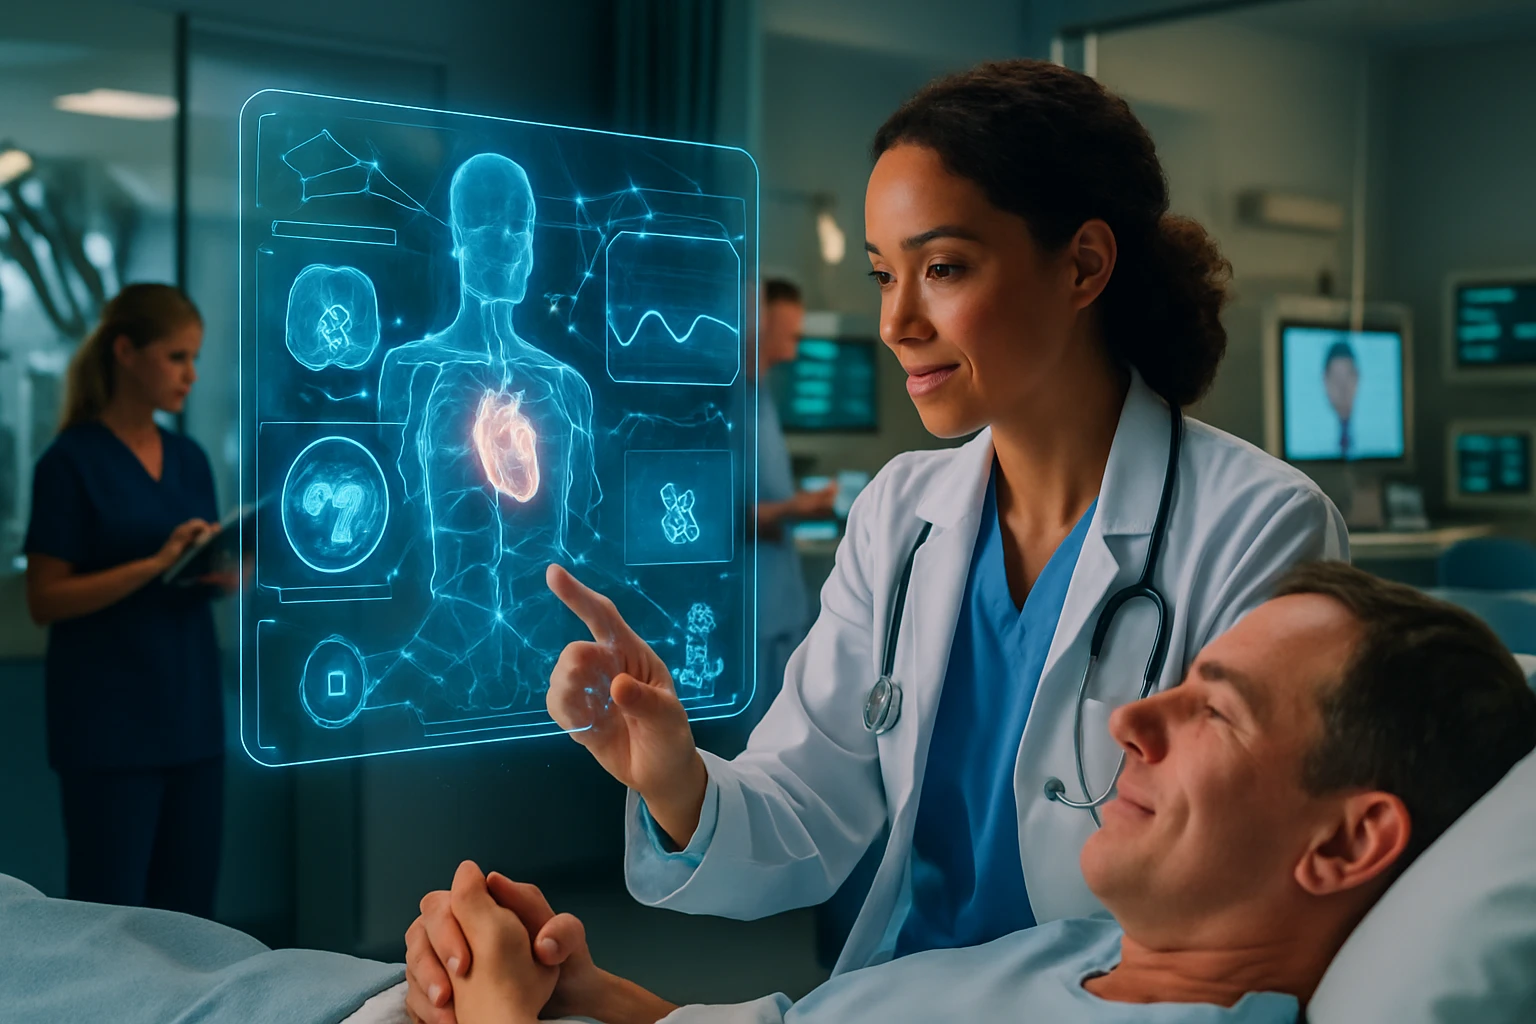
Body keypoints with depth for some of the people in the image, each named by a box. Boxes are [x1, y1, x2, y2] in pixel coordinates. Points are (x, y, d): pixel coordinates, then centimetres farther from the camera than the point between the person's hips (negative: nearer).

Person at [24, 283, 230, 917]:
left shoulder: (189, 458, 11)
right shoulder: (72, 460, -7)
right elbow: (44, 599, -11)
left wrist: (224, 573, -6)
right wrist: (156, 564, -20)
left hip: (191, 713, 6)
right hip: (110, 721, -6)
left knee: (188, 905, 9)